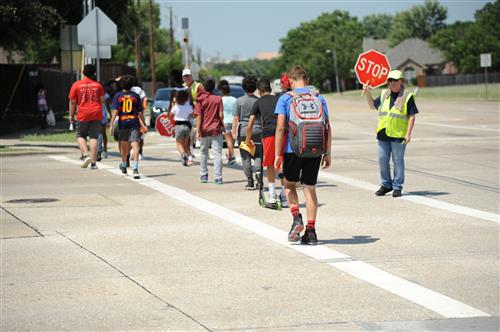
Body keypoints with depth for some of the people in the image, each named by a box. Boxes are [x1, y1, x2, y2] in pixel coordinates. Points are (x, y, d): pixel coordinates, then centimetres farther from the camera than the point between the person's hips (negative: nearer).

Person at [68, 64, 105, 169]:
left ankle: (86, 155, -10)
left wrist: (71, 115, 9)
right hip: (96, 114, 1)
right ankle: (93, 162, 0)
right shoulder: (97, 85, 4)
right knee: (94, 137, 2)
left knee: (80, 136, 13)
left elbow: (72, 102, 0)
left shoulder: (76, 85, -1)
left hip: (83, 114, -1)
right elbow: (102, 100, 10)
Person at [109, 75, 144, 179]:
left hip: (122, 123, 1)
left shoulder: (118, 95, 1)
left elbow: (115, 112, -5)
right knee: (135, 144, -10)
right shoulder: (135, 96, 3)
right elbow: (140, 113, 4)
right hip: (134, 123, -1)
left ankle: (123, 165, 40)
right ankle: (135, 168, -24)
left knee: (124, 146, 18)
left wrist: (111, 125, -3)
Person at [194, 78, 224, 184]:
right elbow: (221, 115, -6)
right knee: (217, 153, 0)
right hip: (216, 129, -1)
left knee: (203, 152, 17)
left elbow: (199, 116, -7)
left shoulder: (200, 99, -3)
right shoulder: (218, 99, -3)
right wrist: (223, 125, 11)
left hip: (204, 129, 1)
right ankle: (218, 177, -7)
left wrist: (198, 131, -7)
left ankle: (203, 175, 21)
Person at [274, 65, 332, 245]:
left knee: (289, 184, 17)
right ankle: (311, 230, 5)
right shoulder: (319, 98, 9)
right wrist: (328, 153, 12)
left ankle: (296, 217, -3)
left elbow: (280, 127, -7)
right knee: (310, 188, 9)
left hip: (293, 150, -2)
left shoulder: (285, 98, 0)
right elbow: (328, 128, 6)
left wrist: (277, 155, -4)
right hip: (315, 150, 2)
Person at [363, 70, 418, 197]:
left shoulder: (407, 96, -4)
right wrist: (368, 93, 11)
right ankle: (386, 185, 21)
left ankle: (397, 187, 8)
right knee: (383, 160, 8)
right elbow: (373, 105, 26)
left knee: (398, 161, 1)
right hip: (383, 134, 5)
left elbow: (411, 116, -6)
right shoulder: (384, 94, 12)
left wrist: (408, 134, -13)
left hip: (398, 135, -5)